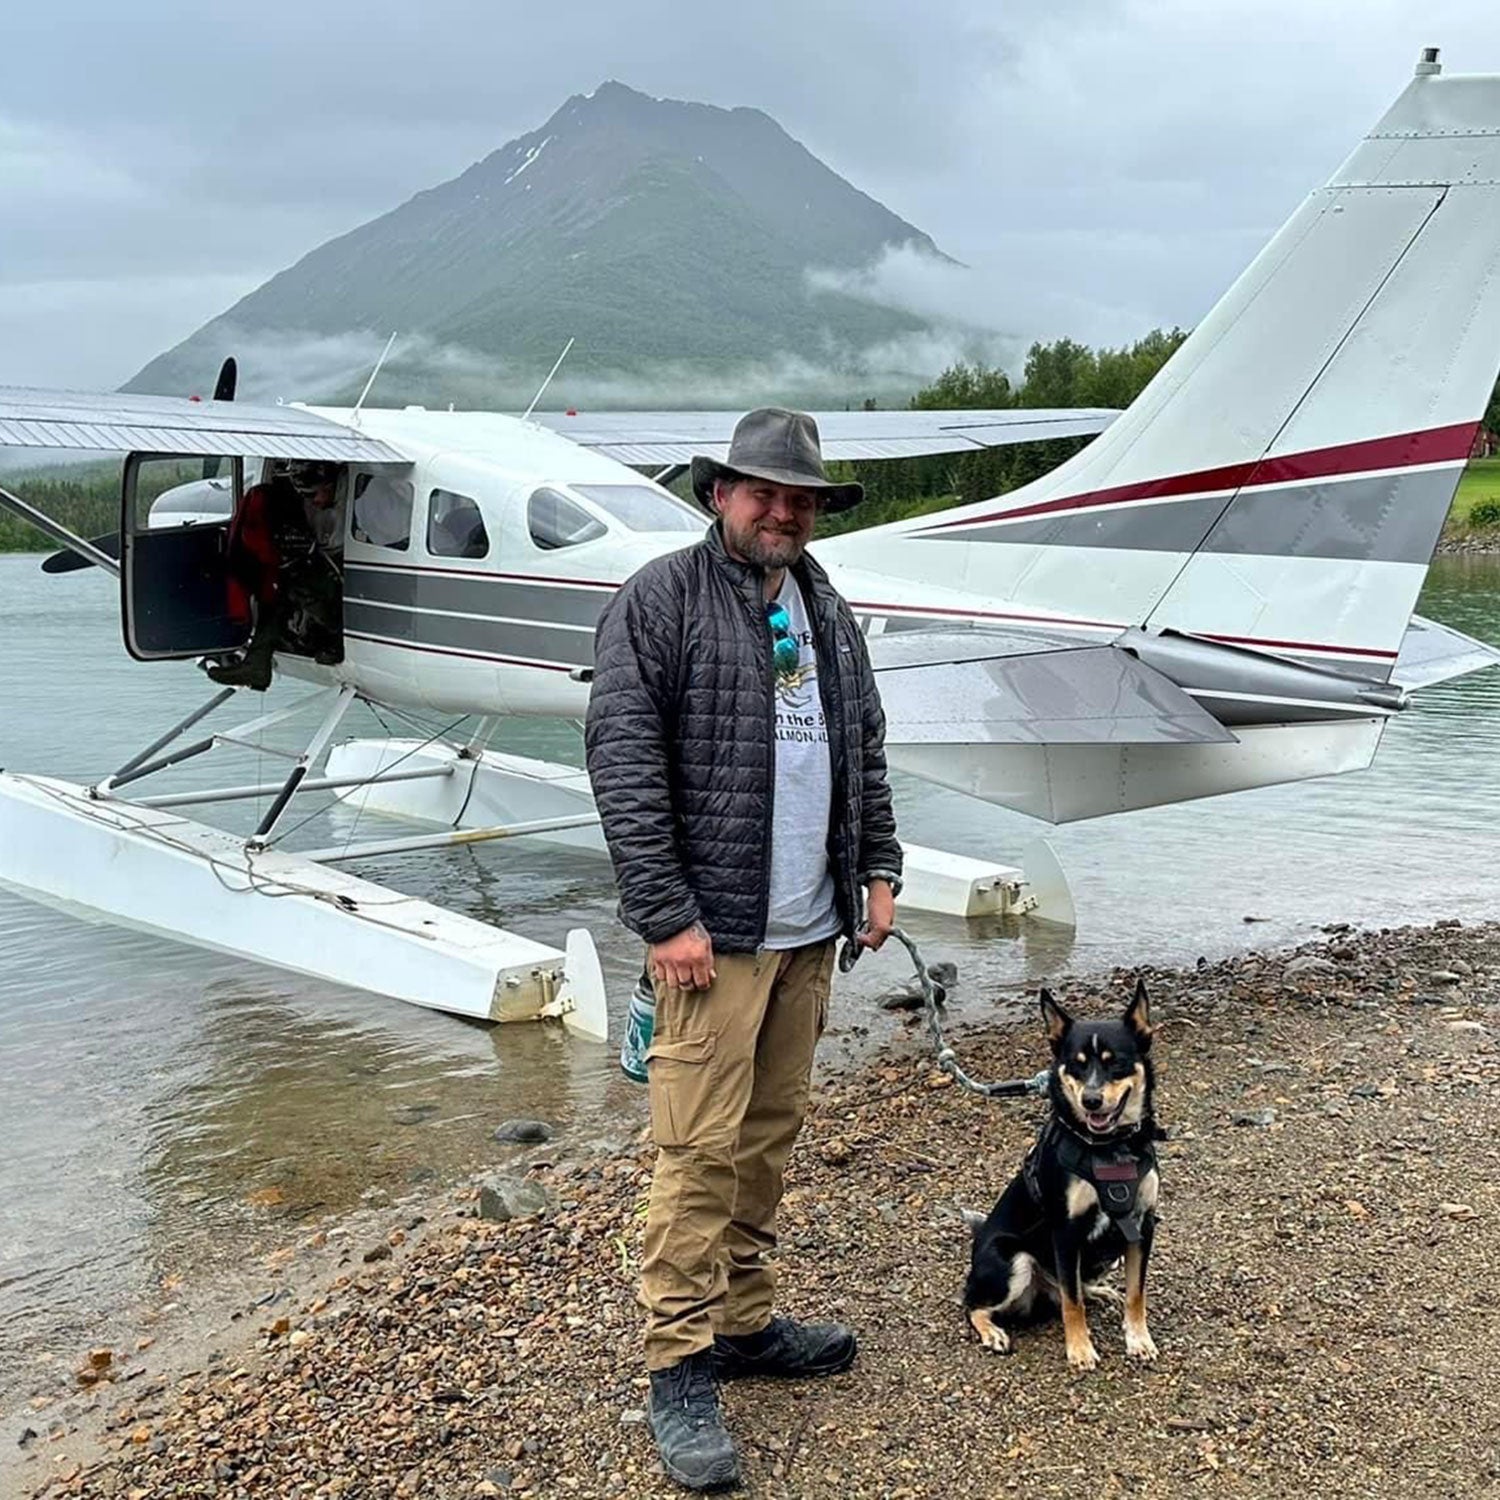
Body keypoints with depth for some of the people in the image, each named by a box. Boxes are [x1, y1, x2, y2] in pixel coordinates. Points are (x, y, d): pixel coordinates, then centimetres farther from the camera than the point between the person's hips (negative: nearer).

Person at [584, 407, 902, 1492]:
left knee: (771, 1135, 14)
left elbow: (865, 753, 21)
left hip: (811, 929, 7)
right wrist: (666, 916, -16)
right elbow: (623, 765, -13)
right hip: (716, 930, -7)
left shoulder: (826, 611, 15)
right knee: (701, 1148, -5)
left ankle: (745, 1321, 28)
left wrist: (879, 871, 12)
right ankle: (680, 1368, 7)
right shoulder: (661, 600, -7)